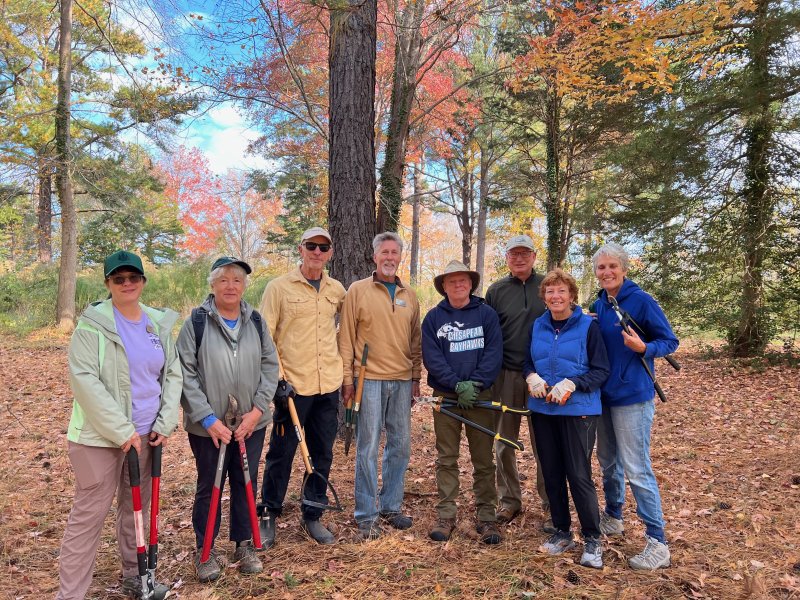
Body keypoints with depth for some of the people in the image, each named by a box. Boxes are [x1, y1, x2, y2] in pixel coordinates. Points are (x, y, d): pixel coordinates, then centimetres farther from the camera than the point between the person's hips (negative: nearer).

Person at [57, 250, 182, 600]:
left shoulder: (160, 324, 5)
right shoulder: (93, 324, -9)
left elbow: (173, 374, 9)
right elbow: (84, 379, -16)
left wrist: (165, 423, 0)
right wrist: (122, 430, -17)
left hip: (146, 434, 5)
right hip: (100, 436, -5)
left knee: (137, 508, 16)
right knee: (89, 514, 2)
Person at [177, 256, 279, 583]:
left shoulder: (255, 321, 2)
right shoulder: (196, 322, -8)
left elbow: (270, 366, 3)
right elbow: (185, 374, -11)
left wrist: (257, 409, -7)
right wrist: (207, 418, -15)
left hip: (251, 423, 3)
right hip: (208, 425, -3)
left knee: (245, 483, 15)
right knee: (209, 487, 12)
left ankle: (245, 544, 34)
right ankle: (206, 551, 30)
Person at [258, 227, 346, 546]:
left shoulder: (338, 290, 8)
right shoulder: (279, 287, -4)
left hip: (329, 387, 4)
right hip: (292, 386, -4)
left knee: (322, 454, 12)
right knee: (281, 453, 5)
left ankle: (312, 516, 28)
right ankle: (268, 516, 24)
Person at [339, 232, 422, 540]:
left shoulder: (409, 296, 12)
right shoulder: (357, 290, -1)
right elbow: (346, 338, -3)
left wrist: (416, 376, 11)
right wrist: (347, 379, -6)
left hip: (402, 381, 5)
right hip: (370, 379, -4)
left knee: (400, 445, 11)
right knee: (368, 448, 0)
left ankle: (391, 506, 27)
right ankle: (367, 516, 12)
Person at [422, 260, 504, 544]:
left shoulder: (486, 314, 3)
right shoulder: (433, 317, 4)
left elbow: (494, 353, -4)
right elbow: (432, 357, -5)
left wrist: (475, 383, -16)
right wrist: (458, 385, -15)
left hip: (480, 396, 0)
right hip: (445, 397, 0)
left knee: (484, 461, 6)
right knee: (446, 460, 7)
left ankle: (486, 517, 16)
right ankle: (446, 516, 16)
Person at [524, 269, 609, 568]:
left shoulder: (588, 326, -6)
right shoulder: (538, 326, 7)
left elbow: (601, 371, -6)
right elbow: (528, 361, 16)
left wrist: (570, 385, -20)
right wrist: (532, 377, -7)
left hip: (578, 410, -4)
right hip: (542, 410, 5)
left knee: (579, 475, -4)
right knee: (551, 473, 11)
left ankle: (592, 539, 14)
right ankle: (562, 532, 27)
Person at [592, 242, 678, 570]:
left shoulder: (642, 301, -11)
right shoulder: (598, 305, 7)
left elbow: (670, 341, -8)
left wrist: (643, 348, -25)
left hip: (632, 395, -6)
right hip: (603, 395, 7)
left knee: (637, 469, -5)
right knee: (608, 462, 18)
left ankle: (657, 542, 6)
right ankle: (613, 517, 36)